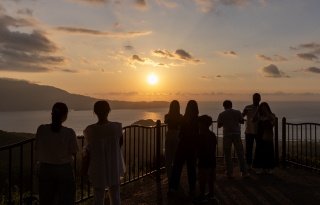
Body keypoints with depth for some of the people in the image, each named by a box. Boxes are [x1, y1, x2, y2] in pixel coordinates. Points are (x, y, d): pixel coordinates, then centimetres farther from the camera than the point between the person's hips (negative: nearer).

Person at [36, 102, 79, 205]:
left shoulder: (41, 129, -9)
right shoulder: (69, 132, -16)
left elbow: (37, 148, 0)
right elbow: (74, 153, -8)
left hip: (45, 169, 3)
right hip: (64, 169, -3)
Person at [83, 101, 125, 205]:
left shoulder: (90, 130, -14)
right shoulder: (116, 127, -12)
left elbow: (89, 149, -3)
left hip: (98, 168, 0)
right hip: (114, 167, 1)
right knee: (115, 196, 14)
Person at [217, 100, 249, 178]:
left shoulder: (221, 114, -2)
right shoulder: (237, 112, 2)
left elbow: (219, 125, 3)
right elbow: (242, 121, 10)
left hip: (227, 135, -1)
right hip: (236, 134, 1)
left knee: (227, 155, 7)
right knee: (240, 154, 6)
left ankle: (229, 173, 7)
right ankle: (244, 172, 6)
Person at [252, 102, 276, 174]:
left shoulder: (272, 115, 1)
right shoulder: (259, 116, 7)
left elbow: (272, 119, -23)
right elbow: (253, 119, -11)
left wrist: (266, 111, -21)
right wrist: (258, 110, -13)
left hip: (268, 137, -3)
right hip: (260, 136, 3)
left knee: (268, 152, -1)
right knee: (260, 152, 2)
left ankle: (269, 169, 10)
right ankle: (263, 169, 12)